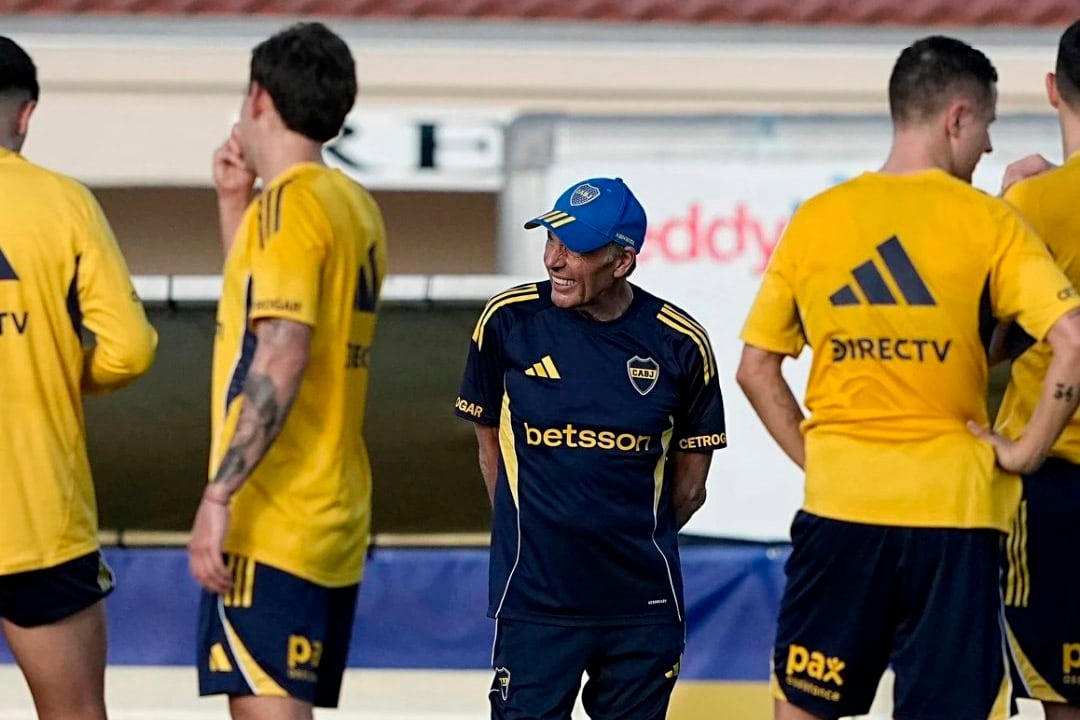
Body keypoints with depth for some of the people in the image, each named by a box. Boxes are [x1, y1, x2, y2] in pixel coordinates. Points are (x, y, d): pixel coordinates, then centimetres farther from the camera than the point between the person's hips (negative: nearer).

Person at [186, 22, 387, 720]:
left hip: (271, 522, -9)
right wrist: (235, 203, 22)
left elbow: (280, 358, -22)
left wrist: (218, 495, -23)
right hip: (337, 522, 9)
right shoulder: (356, 206, 15)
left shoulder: (289, 201, -12)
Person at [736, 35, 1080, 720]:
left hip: (840, 504, 3)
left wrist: (814, 455, 11)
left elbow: (756, 367, 8)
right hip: (951, 508, -3)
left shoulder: (815, 219, 5)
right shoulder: (987, 222, -4)